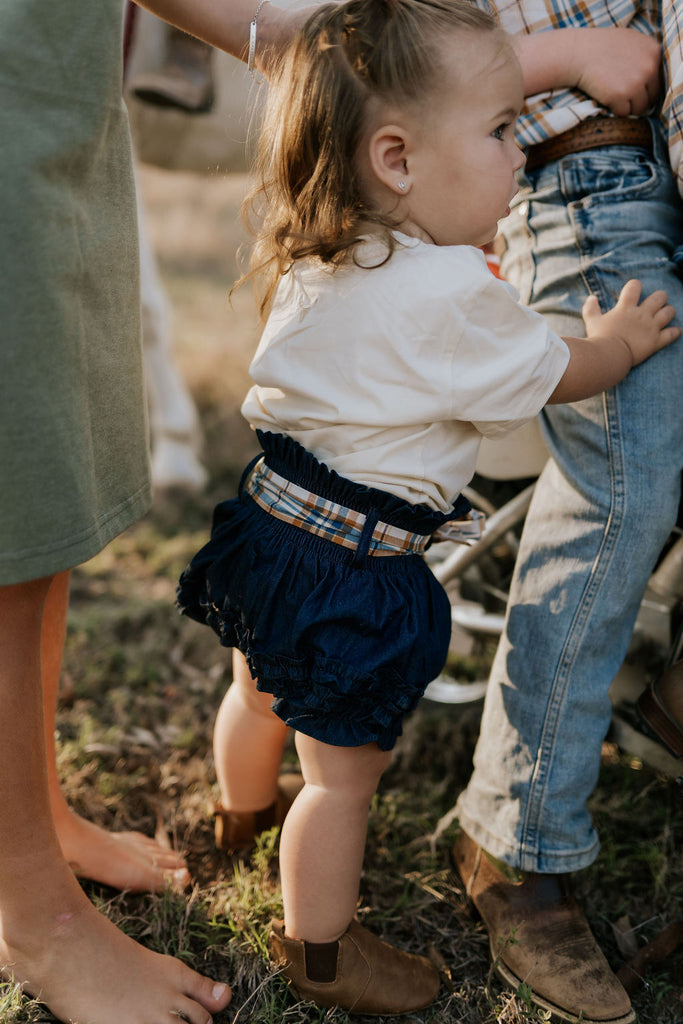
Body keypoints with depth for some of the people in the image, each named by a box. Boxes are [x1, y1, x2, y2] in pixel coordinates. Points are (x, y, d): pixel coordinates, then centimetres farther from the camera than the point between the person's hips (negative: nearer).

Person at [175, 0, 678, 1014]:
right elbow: (558, 375, -8)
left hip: (272, 525, 9)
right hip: (352, 577, -9)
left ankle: (243, 813, 63)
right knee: (346, 772, 10)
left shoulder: (318, 258, 1)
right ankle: (319, 949, 31)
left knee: (261, 691, 33)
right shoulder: (451, 297, -24)